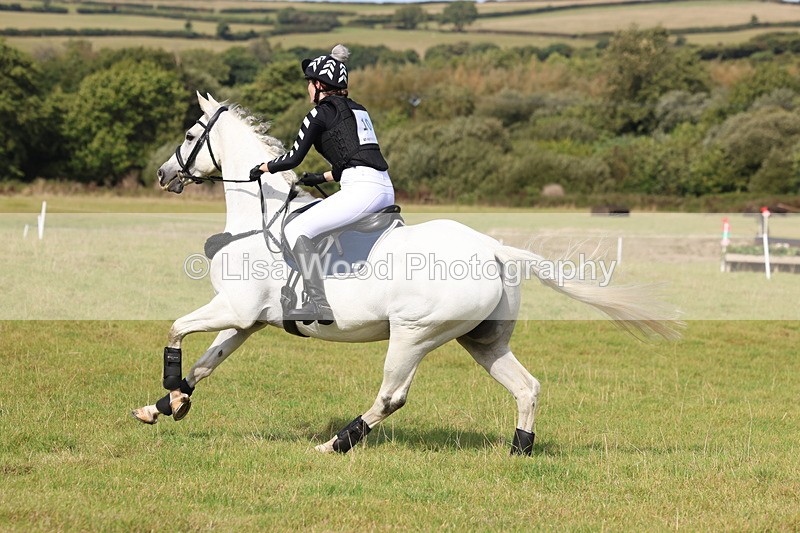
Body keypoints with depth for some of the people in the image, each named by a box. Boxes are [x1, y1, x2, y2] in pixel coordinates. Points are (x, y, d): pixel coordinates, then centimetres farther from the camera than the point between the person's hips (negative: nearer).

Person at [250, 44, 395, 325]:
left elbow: (293, 158, 2)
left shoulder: (321, 113, 0)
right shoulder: (357, 110, 24)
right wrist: (321, 178, 38)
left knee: (296, 230, -10)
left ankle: (320, 303, -21)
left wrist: (262, 168, 19)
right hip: (385, 190, 9)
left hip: (361, 190, -9)